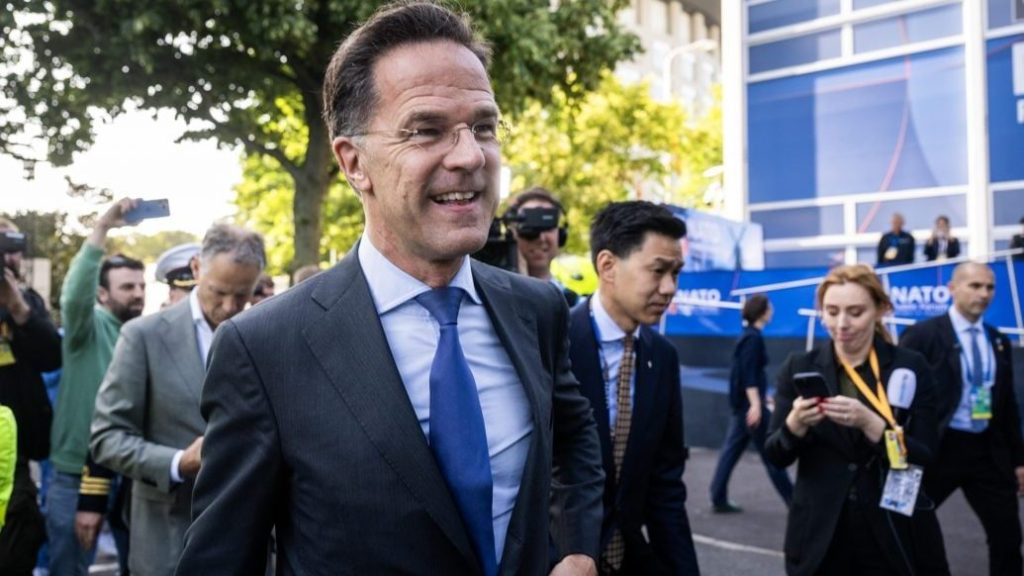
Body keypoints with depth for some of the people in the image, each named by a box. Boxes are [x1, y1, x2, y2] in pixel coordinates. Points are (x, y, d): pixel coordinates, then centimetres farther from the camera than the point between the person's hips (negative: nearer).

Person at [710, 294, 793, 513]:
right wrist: (756, 404, -27)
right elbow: (748, 374, -22)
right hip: (749, 402, -9)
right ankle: (793, 500, 10)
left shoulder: (748, 336, 15)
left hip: (742, 402, 9)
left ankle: (719, 499, 8)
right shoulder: (754, 337, -14)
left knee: (732, 450, 7)